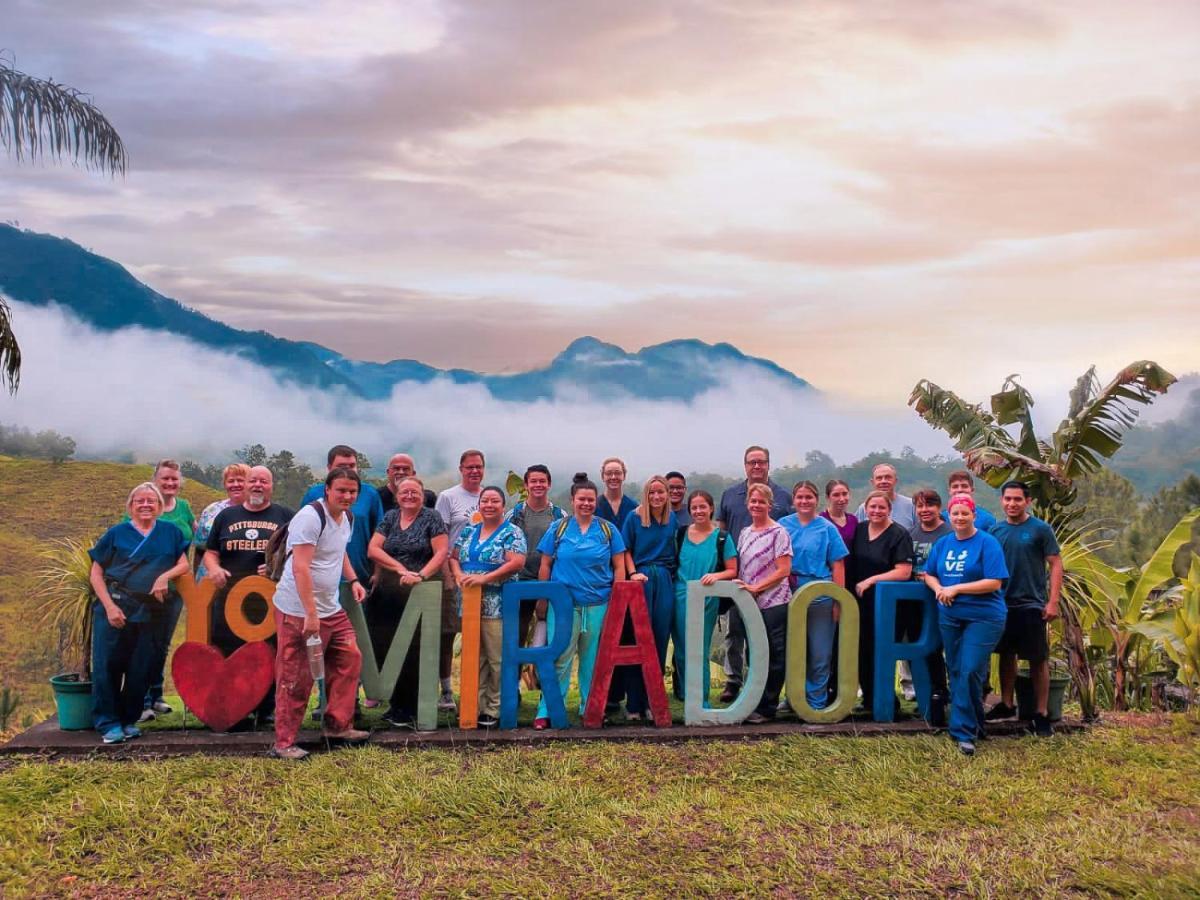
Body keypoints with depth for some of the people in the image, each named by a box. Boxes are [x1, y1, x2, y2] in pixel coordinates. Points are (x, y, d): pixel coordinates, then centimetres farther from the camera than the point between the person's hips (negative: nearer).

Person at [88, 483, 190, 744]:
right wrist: (109, 606, -10)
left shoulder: (170, 532, 8)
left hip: (151, 610, 2)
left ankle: (129, 720, 21)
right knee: (108, 664, -4)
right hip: (114, 606, -2)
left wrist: (165, 576, -14)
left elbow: (184, 564, 7)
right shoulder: (117, 533, 3)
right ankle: (108, 723, 6)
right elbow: (96, 573, 2)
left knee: (141, 668, 7)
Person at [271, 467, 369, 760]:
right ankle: (284, 743, 9)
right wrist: (310, 614, -27)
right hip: (299, 612, -9)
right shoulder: (311, 517, -19)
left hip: (331, 609, 9)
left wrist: (353, 580, 13)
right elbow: (300, 567, -24)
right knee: (295, 679, -2)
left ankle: (337, 725, 24)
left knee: (350, 659, 12)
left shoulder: (347, 518, 10)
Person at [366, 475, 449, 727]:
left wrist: (420, 575, -18)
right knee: (385, 648, 3)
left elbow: (442, 552, -6)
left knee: (412, 653, -3)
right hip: (387, 593, 4)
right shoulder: (390, 517, 12)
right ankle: (396, 704, 17)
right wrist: (401, 568, -10)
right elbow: (373, 549, 3)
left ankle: (408, 709, 8)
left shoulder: (431, 518, 1)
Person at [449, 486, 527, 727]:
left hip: (497, 605, -5)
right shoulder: (468, 531, 16)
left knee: (497, 659, -3)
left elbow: (517, 563, -14)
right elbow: (454, 557, 16)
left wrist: (485, 578, -20)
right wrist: (458, 575, -6)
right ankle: (476, 706, 15)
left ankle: (495, 710, 5)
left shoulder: (512, 533, -3)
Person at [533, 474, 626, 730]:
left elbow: (619, 567, 7)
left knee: (593, 659, 9)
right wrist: (542, 600, 5)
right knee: (559, 658, -5)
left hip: (599, 604, 1)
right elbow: (545, 565, 7)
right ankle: (546, 712, 0)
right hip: (564, 603, -1)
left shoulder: (608, 530, 5)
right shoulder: (558, 529, 3)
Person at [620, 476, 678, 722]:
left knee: (660, 640, 4)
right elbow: (626, 550, 2)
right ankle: (634, 704, 2)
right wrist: (633, 573, -11)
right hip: (641, 579, -3)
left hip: (665, 581, 3)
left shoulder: (672, 519, 8)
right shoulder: (634, 517, 0)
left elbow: (676, 551, 16)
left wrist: (673, 575, 5)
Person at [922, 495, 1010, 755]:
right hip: (949, 617, 6)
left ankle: (964, 731, -4)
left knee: (969, 672, -12)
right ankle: (972, 725, 27)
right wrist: (938, 589, -6)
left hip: (983, 618, -6)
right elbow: (928, 574, 17)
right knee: (956, 673, 11)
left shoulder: (987, 543, -8)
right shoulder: (942, 543, 10)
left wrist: (956, 589, -17)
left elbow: (994, 583, -15)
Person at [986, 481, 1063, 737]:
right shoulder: (996, 530, 5)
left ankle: (1042, 714, 10)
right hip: (1002, 604, 4)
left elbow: (1056, 565, -6)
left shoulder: (1040, 529, -7)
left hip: (1031, 605, -4)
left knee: (1038, 659, 2)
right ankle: (1006, 705, 26)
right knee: (1006, 654, 13)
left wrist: (1053, 603, -12)